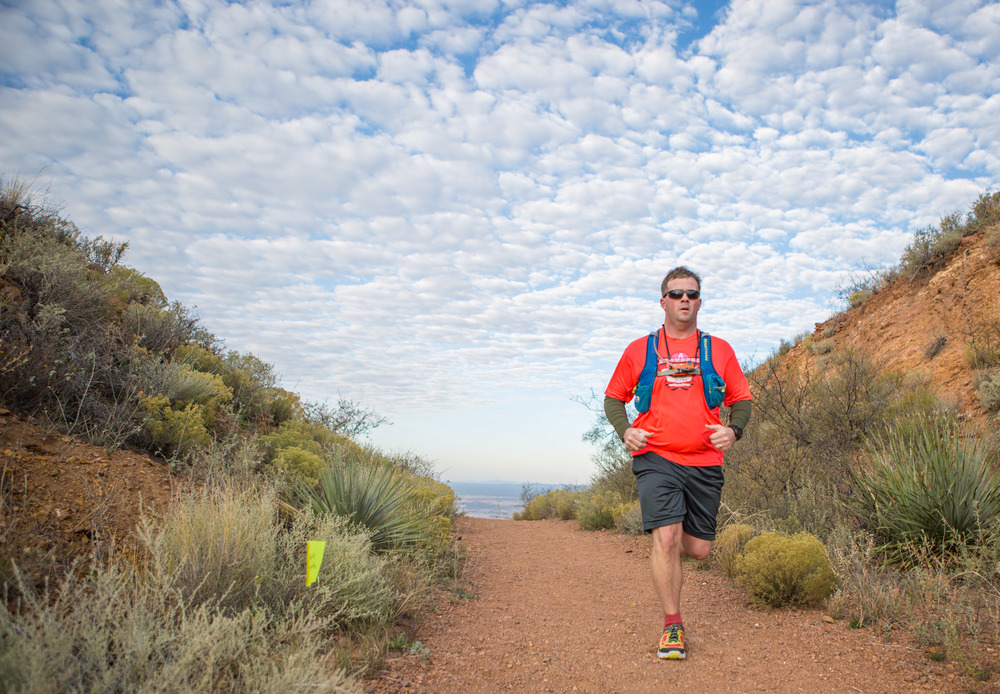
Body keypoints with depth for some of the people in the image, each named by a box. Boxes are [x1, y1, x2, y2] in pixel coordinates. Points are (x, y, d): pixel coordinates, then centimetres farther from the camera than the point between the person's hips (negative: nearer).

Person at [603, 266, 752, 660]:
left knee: (699, 549, 7)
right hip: (656, 458, -2)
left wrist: (733, 430, -6)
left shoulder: (719, 350, 11)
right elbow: (614, 397, 14)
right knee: (666, 537, -15)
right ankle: (673, 625, 0)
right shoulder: (639, 350, 8)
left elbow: (742, 400, 14)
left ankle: (666, 550, 42)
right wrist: (624, 429, -4)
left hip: (705, 462, 2)